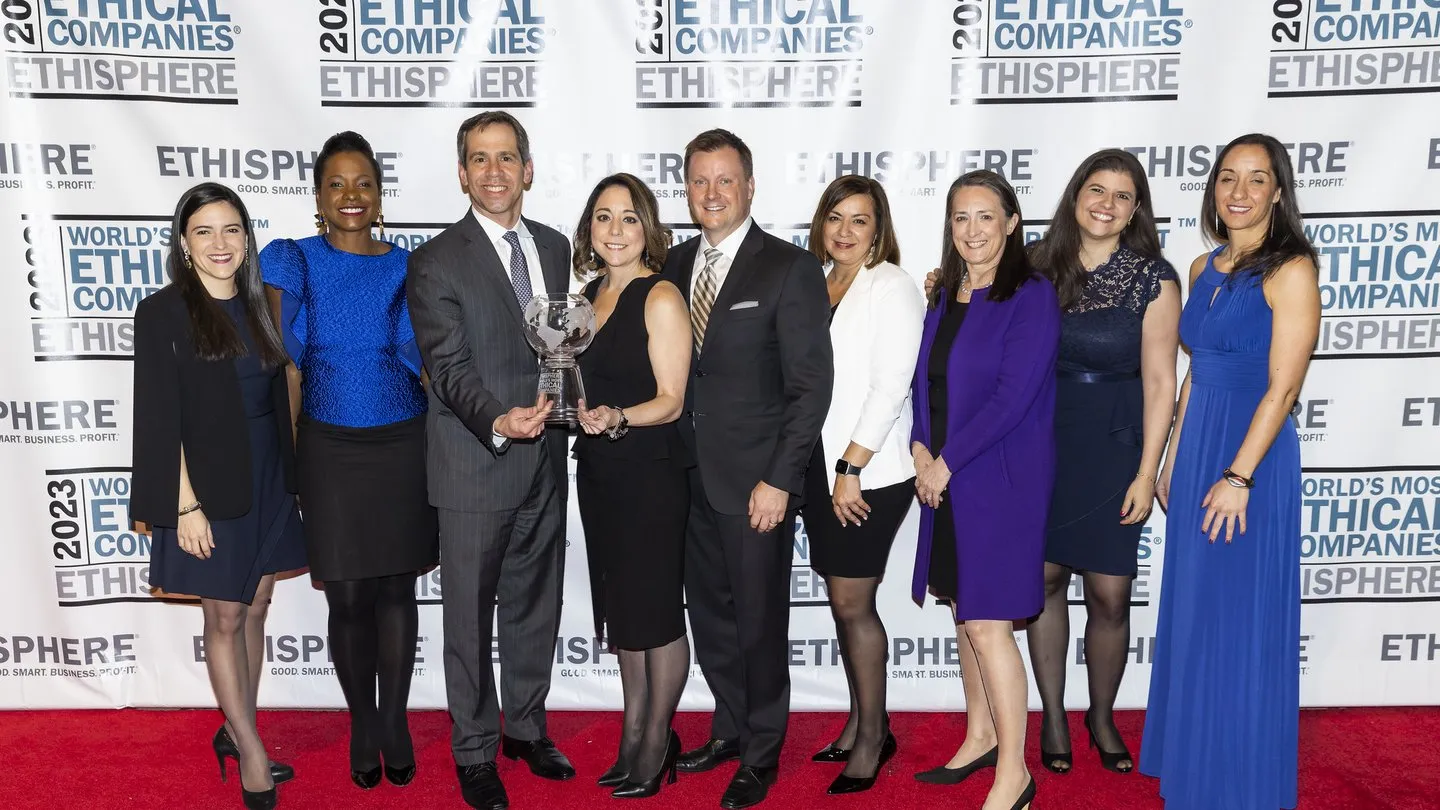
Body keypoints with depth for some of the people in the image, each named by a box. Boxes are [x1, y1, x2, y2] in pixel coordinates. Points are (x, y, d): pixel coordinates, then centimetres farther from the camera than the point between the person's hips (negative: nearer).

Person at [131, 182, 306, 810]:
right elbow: (161, 420, -11)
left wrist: (288, 481, 7)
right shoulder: (163, 312, -8)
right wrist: (186, 505, -15)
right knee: (225, 618, 5)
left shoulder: (257, 308, 8)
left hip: (268, 482, 6)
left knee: (255, 609, 13)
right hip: (210, 489, -5)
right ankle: (251, 749, 17)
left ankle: (235, 731, 27)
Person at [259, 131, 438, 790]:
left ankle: (395, 722, 25)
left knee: (396, 590, 8)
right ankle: (363, 725, 25)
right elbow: (288, 366, -1)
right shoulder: (291, 261, 1)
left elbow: (429, 362, 3)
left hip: (403, 447, 1)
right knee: (348, 599, 5)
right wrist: (283, 459, -2)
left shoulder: (407, 267, 2)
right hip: (328, 451, 0)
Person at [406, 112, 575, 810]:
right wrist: (498, 423, -32)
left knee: (536, 607, 18)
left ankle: (526, 727, 38)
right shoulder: (436, 261, -9)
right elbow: (450, 368, -16)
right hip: (474, 470, -5)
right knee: (469, 617, 8)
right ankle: (475, 752, 26)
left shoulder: (554, 247, 9)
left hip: (545, 464, 5)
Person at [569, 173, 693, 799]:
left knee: (656, 612, 4)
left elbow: (669, 400, -14)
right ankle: (633, 739, 30)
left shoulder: (661, 299, -11)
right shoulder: (592, 293, 10)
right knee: (621, 608, 15)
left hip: (651, 473, -7)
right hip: (599, 472, 7)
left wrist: (615, 418, -30)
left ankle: (656, 745, 21)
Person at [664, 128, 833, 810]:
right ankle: (730, 729, 37)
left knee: (759, 621, 7)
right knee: (709, 616, 17)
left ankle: (761, 754, 27)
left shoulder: (790, 269, -8)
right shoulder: (677, 264, 8)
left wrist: (779, 480, -16)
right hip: (691, 476, 5)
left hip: (756, 481, -5)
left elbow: (811, 385, -11)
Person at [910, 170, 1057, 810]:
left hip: (1001, 479, -7)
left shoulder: (1031, 296, -11)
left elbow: (1012, 397, -18)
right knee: (964, 611, 15)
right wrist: (921, 449, -4)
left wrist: (946, 463, -14)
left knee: (988, 625, -7)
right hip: (944, 478, 7)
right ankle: (981, 738, 32)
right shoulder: (944, 295, 10)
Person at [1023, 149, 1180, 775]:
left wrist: (1146, 473, -9)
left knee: (1110, 593, 2)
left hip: (1113, 446, -2)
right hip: (1041, 441, 2)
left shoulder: (1153, 278, -5)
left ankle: (1102, 717, 26)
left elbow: (1159, 381, -6)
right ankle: (1053, 716, 24)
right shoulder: (1038, 265, 2)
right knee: (1045, 578, 7)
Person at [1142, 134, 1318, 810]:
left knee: (1240, 620, 3)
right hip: (1197, 449, 7)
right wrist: (1173, 460, 14)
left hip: (1252, 457, -7)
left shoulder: (1290, 270, -11)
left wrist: (1238, 476, -18)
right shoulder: (1204, 269, 10)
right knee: (1193, 611, 15)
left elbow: (1283, 386, -16)